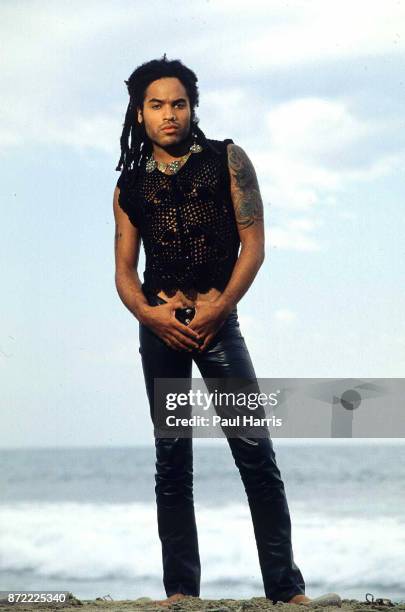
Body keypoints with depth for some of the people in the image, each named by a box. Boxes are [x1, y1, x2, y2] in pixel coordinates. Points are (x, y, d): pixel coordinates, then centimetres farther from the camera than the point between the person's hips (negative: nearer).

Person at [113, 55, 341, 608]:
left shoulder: (227, 161, 5)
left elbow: (254, 244, -1)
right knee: (172, 462, 3)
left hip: (218, 319, -2)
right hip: (160, 327, 3)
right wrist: (149, 314, -10)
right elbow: (124, 269, 10)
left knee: (256, 455, -8)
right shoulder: (131, 185, 12)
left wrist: (218, 309, -12)